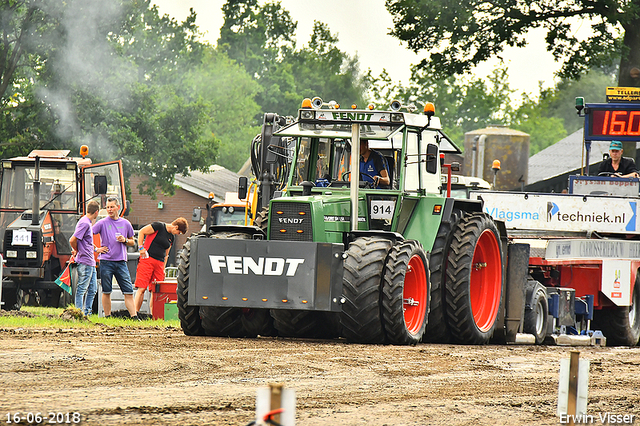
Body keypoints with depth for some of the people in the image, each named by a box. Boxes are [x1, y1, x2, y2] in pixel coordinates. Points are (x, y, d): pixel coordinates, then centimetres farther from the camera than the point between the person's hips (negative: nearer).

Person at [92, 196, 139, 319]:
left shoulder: (125, 224, 10)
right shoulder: (102, 223, 1)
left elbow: (132, 242, 19)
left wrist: (125, 240, -2)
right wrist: (96, 249, -3)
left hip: (121, 262, 2)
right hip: (106, 262, -2)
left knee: (128, 291, -3)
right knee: (106, 292, 3)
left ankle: (134, 317, -4)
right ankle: (107, 317, 10)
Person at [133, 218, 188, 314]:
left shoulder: (171, 237, 18)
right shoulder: (159, 226, -4)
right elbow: (141, 232, -5)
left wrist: (163, 268, 18)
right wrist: (141, 248, -12)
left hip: (160, 263, 7)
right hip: (147, 259, -7)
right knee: (142, 288, -12)